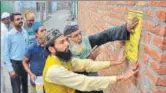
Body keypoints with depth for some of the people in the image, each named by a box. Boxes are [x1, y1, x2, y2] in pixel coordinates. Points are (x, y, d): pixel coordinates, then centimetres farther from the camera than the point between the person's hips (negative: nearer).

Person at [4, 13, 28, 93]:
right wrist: (10, 69, -15)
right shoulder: (9, 35, -14)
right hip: (14, 63, -4)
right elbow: (6, 53, -12)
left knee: (25, 86, 23)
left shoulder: (25, 32, -1)